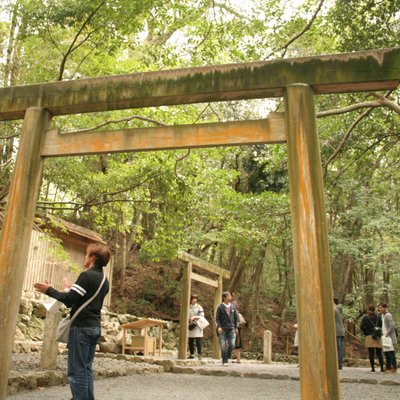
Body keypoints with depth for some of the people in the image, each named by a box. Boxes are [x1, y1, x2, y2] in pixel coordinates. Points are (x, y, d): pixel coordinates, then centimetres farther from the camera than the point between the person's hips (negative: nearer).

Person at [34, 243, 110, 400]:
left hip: (82, 327, -8)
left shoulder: (86, 275, -14)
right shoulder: (104, 281, 11)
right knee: (86, 367, 14)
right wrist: (74, 290, 28)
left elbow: (69, 300, -16)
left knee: (76, 369, -3)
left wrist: (50, 290, -4)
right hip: (95, 327, 8)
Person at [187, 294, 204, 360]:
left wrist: (195, 317, -19)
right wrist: (187, 319, -4)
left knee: (198, 341, -6)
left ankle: (199, 355, -3)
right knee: (190, 341, 8)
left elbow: (202, 316, -5)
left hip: (197, 326, -4)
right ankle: (192, 354, 17)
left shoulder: (199, 307, 1)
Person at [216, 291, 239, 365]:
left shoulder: (233, 307, 7)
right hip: (223, 330, -2)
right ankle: (224, 361, 11)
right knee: (223, 346, -2)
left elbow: (236, 317, 12)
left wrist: (236, 327, 5)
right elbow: (217, 318, -2)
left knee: (232, 345, -5)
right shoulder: (220, 307, -2)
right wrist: (219, 327, -13)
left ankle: (228, 357, 18)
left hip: (231, 329, 3)